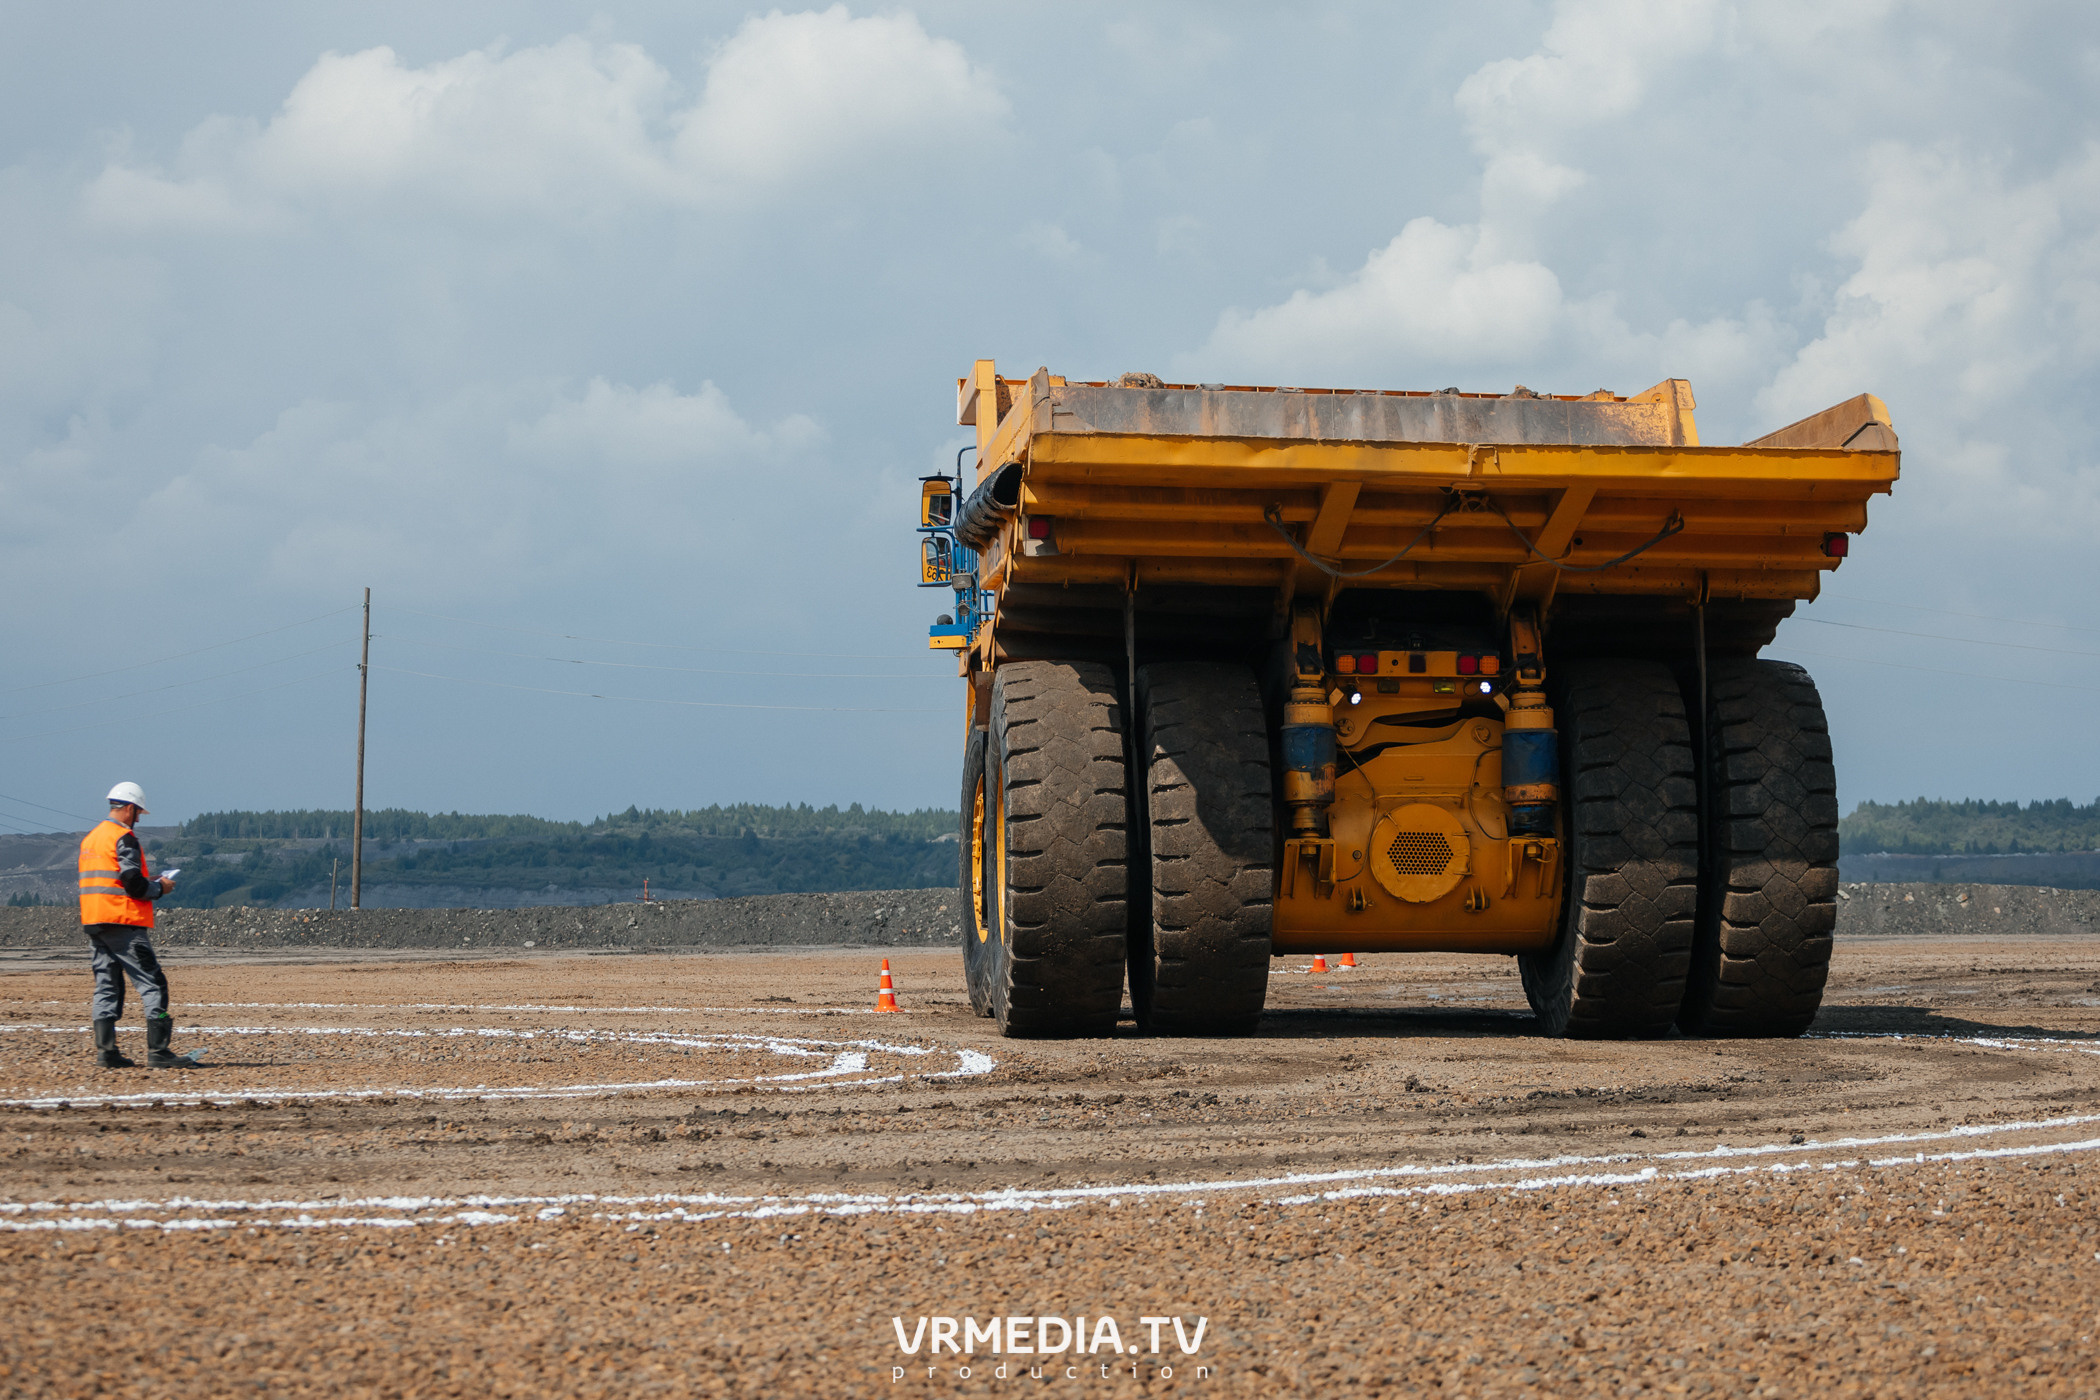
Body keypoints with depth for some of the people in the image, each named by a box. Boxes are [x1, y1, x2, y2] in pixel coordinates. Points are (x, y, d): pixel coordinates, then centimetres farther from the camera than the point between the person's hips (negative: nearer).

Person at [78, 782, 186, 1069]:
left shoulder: (90, 838, 17)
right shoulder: (124, 839, -11)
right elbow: (133, 884, -18)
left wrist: (146, 882, 18)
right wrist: (160, 888, 0)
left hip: (94, 922, 9)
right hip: (123, 922, -9)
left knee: (106, 986, 10)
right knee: (152, 983, -6)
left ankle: (106, 1051, 5)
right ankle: (157, 1051, -11)